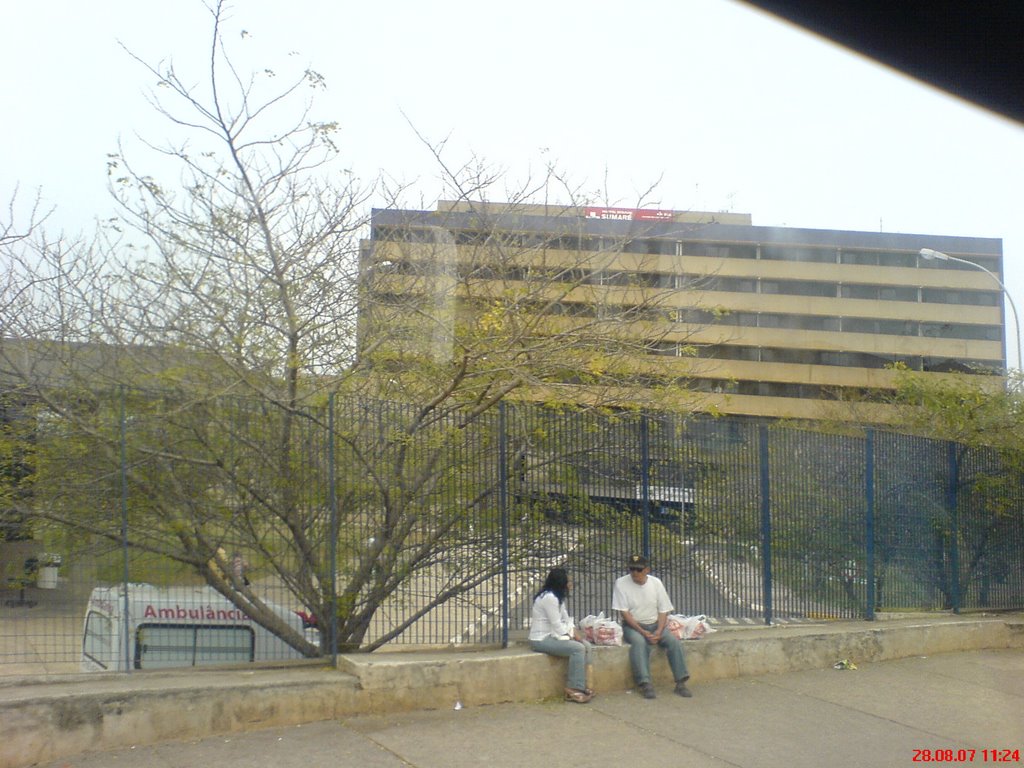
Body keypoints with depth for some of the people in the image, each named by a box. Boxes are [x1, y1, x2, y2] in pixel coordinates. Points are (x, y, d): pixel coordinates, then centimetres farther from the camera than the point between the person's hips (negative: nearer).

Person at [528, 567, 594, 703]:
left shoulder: (557, 597, 12)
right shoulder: (549, 598, -21)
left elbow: (566, 619, 13)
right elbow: (558, 626, -20)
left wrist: (574, 631, -6)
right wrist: (572, 634, -6)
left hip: (553, 635, 10)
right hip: (541, 639, -10)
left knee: (586, 645, -3)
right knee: (578, 648, -23)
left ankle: (581, 685, -1)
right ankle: (573, 690, -17)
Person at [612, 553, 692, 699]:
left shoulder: (656, 582, 1)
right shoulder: (621, 583, -8)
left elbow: (663, 611, 3)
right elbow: (624, 613, -11)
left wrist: (658, 632, -14)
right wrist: (642, 632, -20)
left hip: (655, 624, 3)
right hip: (633, 625, -3)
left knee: (674, 642, -22)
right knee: (639, 642, -35)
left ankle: (680, 683, -18)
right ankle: (645, 684, -37)